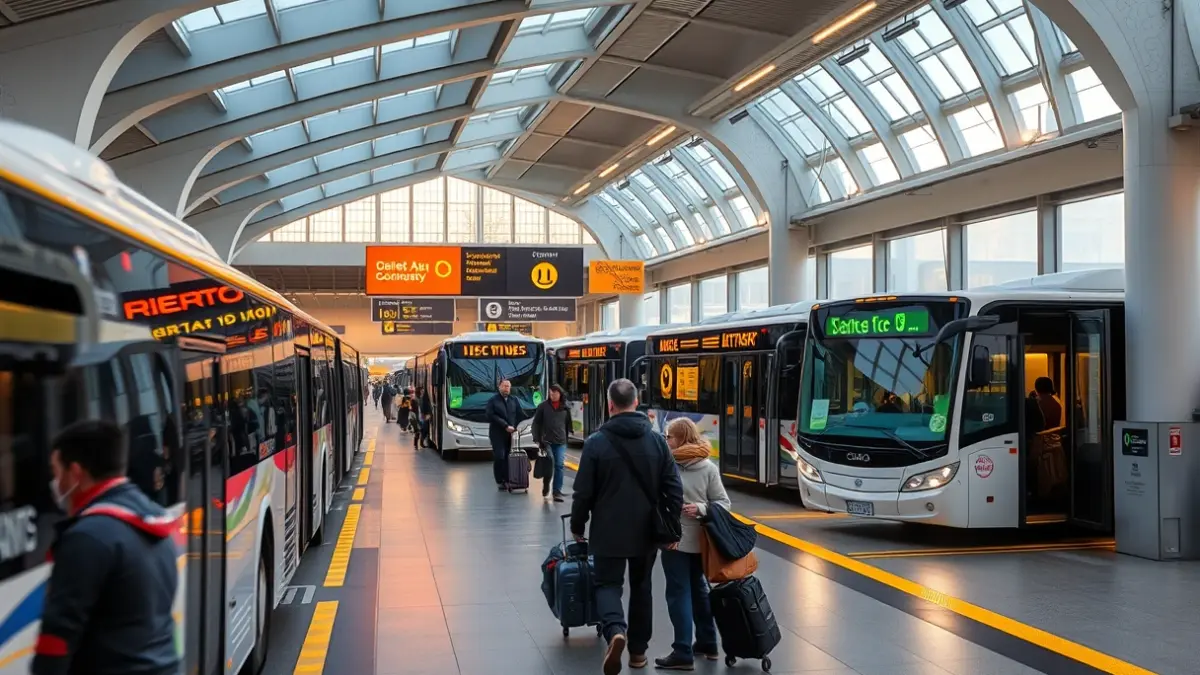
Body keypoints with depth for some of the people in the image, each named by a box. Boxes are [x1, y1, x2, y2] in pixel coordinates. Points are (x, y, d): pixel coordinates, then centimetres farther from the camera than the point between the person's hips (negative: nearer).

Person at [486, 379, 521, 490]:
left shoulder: (514, 400, 12)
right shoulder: (492, 401, -1)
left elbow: (518, 415, 13)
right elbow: (491, 416, -11)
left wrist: (514, 427, -1)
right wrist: (505, 426, -15)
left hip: (511, 434, 4)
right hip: (497, 434, -4)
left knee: (509, 458, 1)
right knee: (499, 457, -10)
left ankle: (507, 480, 4)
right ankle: (500, 481, -3)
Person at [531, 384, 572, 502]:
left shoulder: (565, 408, 7)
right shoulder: (543, 406, 1)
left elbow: (568, 424, 15)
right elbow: (536, 423, 3)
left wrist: (567, 438, 12)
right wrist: (537, 439, -4)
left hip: (561, 442, 2)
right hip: (547, 441, -2)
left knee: (559, 466, -5)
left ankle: (557, 492, -1)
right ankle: (546, 486, 19)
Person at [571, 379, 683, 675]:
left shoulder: (596, 442, -10)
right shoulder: (657, 440, -1)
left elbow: (583, 492, -8)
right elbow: (674, 488, -2)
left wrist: (577, 526, 6)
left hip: (608, 530, -3)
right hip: (646, 530, 3)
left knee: (607, 584, 5)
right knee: (641, 586, 17)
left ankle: (615, 631, -23)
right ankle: (638, 650, 23)